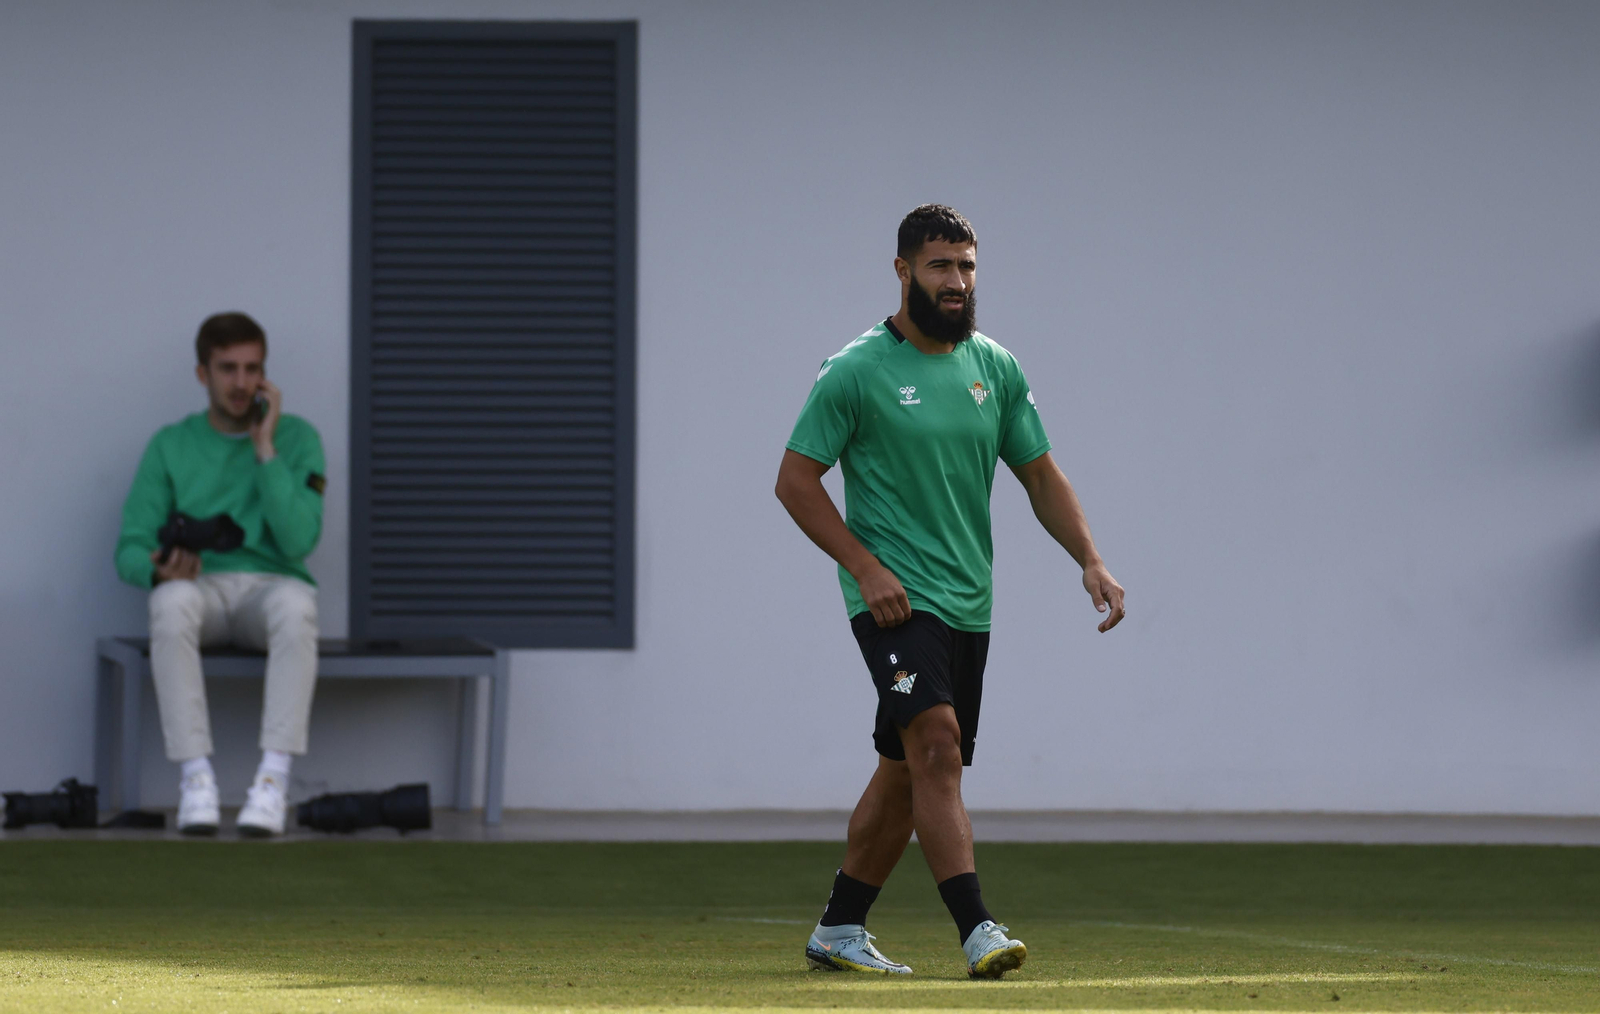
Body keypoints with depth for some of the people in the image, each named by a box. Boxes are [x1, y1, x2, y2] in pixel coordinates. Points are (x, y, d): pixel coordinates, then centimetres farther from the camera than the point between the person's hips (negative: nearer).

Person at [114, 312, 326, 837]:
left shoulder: (296, 437, 5)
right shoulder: (171, 445, 8)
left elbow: (299, 540, -8)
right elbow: (131, 549, 3)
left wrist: (265, 448, -11)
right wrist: (159, 569, -21)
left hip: (272, 583, -1)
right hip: (200, 588, 1)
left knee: (296, 606, -38)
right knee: (170, 603, -37)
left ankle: (274, 778, -41)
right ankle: (196, 777, -37)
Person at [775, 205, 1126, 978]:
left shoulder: (996, 369, 10)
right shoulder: (856, 372, -6)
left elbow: (1040, 476, 15)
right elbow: (795, 481, -4)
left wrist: (1090, 560, 1)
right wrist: (866, 567, -14)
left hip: (967, 605, 6)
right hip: (894, 596, -6)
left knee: (908, 773, 11)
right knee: (936, 746, -21)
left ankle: (839, 930, 23)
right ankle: (976, 930, -28)